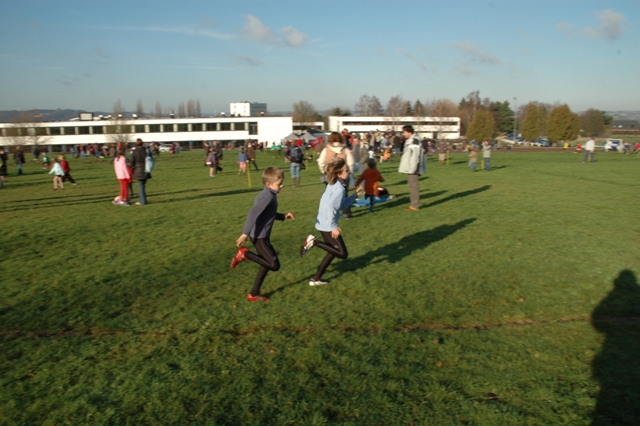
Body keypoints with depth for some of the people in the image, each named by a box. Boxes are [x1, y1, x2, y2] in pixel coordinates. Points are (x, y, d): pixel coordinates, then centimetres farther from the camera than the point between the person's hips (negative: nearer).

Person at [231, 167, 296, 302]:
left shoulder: (267, 195, 11)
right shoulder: (268, 196, -19)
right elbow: (253, 214, -28)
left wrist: (284, 216, 13)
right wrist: (245, 234, -32)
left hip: (261, 235, 10)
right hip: (260, 236, -10)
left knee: (267, 264, 17)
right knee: (274, 265, -8)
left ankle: (254, 294, 24)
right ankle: (245, 254, -5)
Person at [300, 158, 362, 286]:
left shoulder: (333, 185, 12)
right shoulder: (340, 188, -17)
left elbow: (342, 205, 20)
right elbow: (331, 207, -28)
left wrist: (355, 195, 14)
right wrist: (334, 227, -24)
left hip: (323, 223, 10)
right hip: (327, 225, -10)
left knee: (334, 251, 21)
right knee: (342, 254, -4)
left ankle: (316, 279, 23)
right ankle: (314, 242, -6)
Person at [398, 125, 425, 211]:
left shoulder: (414, 141, -17)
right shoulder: (409, 141, 16)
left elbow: (415, 156, -21)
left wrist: (412, 169, -22)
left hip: (413, 169, -10)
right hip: (410, 169, 10)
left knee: (414, 186, -5)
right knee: (412, 186, 15)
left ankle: (415, 205, 1)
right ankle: (414, 204, 23)